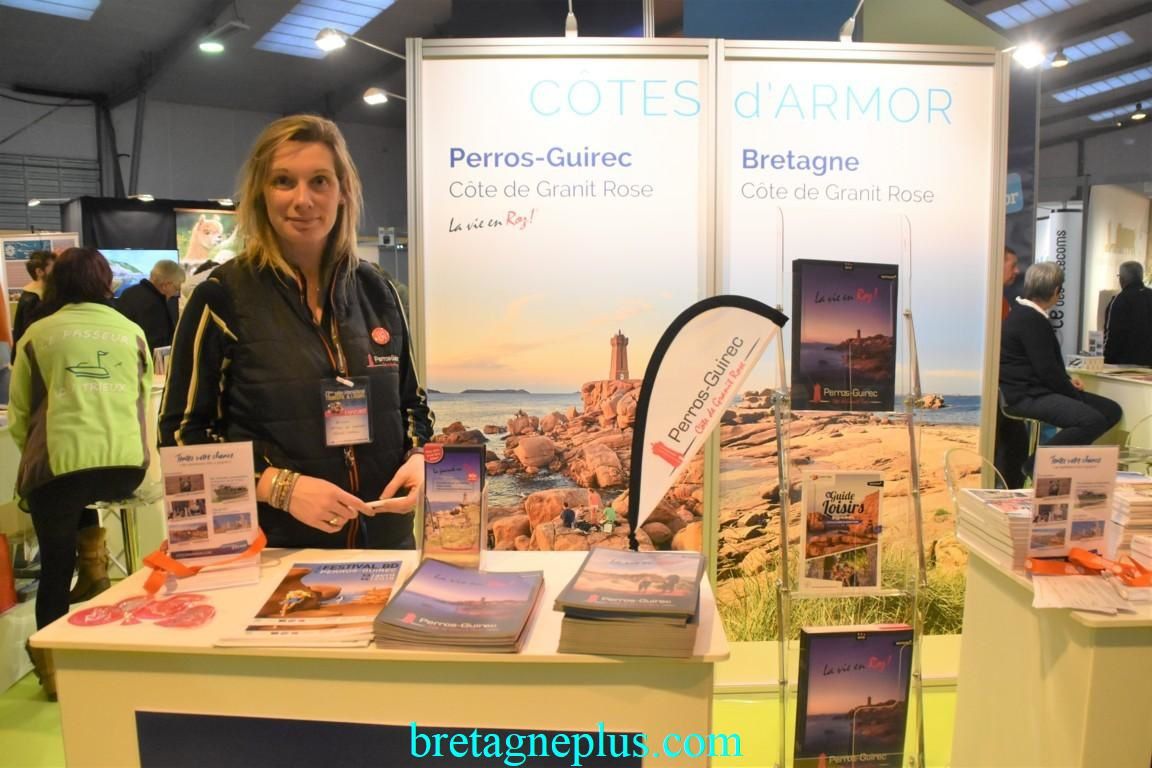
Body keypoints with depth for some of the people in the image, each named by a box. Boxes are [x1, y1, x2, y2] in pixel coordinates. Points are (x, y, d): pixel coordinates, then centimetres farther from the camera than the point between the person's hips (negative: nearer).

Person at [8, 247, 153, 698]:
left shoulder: (37, 335, 9)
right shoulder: (132, 332, 14)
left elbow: (20, 418, 13)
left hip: (60, 467, -2)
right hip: (127, 467, 2)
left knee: (55, 566, 18)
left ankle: (54, 661, 23)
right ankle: (93, 555, 20)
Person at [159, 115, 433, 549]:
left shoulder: (376, 292, 3)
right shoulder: (223, 296, -8)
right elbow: (181, 434, -6)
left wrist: (419, 458, -8)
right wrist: (280, 487, -19)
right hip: (269, 551, -3)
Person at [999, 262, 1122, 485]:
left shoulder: (1027, 314, 16)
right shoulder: (1030, 320, -17)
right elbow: (1047, 370, -19)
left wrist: (1067, 381, 10)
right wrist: (1075, 393, -6)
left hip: (1036, 390, 11)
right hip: (1026, 396, -11)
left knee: (1111, 410, 7)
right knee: (1092, 420, -29)